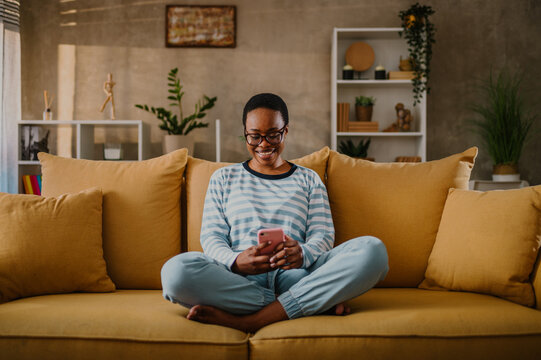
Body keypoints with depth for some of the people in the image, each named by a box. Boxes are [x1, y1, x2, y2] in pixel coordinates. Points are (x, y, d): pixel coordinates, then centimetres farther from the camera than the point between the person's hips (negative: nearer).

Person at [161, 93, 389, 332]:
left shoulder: (308, 179, 23)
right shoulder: (224, 178, 22)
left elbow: (323, 234, 10)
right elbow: (211, 235, 10)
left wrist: (302, 254, -17)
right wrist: (234, 261, -15)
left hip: (295, 276, 1)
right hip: (239, 277, 0)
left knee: (373, 250, -27)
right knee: (175, 270, -34)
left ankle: (248, 321, -31)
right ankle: (319, 303, -26)